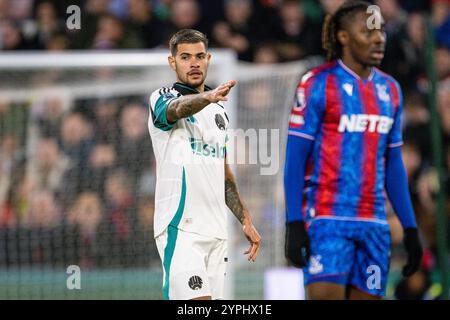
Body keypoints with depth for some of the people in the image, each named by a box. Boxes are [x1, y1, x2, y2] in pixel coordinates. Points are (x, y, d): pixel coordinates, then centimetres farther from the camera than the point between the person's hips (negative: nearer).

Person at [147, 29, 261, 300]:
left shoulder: (219, 111, 20)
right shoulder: (163, 99, -2)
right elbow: (179, 108, -28)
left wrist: (246, 220, 20)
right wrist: (208, 97, -49)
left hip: (216, 231, 7)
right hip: (180, 227, -7)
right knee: (197, 299, -20)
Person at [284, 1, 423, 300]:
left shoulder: (390, 89, 15)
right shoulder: (318, 84, -4)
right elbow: (295, 159, -6)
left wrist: (410, 228, 14)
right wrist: (294, 224, -14)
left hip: (374, 224, 6)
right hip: (327, 219, -6)